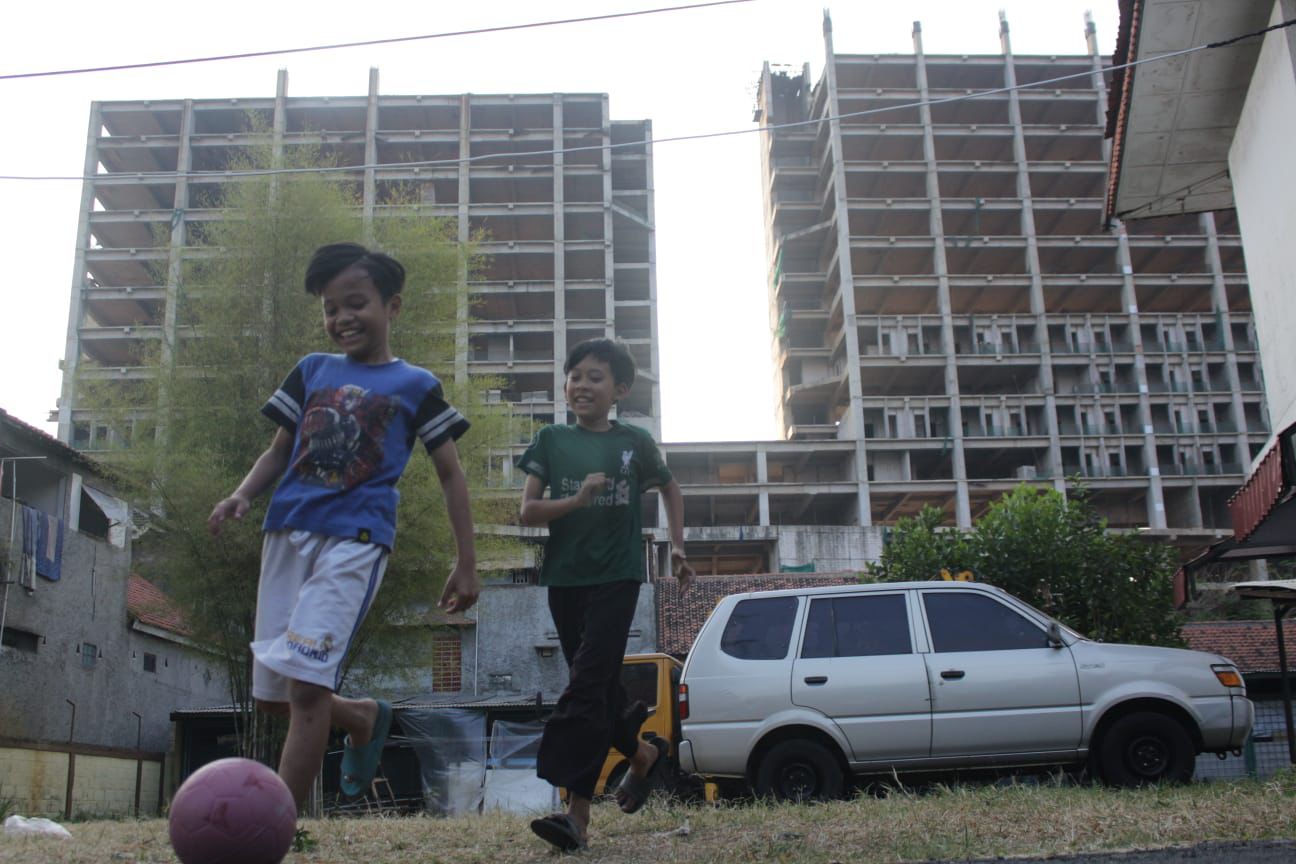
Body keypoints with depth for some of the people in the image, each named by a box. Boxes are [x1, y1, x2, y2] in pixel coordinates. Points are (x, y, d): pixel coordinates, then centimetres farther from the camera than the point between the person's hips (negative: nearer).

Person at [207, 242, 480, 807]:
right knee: (271, 695, 9)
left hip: (355, 539, -5)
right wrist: (242, 496, -2)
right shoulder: (312, 371, 16)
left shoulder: (416, 385, 6)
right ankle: (366, 718, 36)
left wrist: (466, 564, 3)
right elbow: (279, 450, 20)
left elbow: (450, 473, 8)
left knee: (305, 685, -18)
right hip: (287, 532, 5)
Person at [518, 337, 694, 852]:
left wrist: (677, 546, 11)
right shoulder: (551, 441, 4)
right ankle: (643, 753, 39)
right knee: (599, 687, 13)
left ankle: (576, 812, -16)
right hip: (565, 577, 3)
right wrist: (578, 499, -18)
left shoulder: (634, 442, 2)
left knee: (587, 684, -14)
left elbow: (669, 488, 20)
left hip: (616, 576, -3)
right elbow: (528, 511, -2)